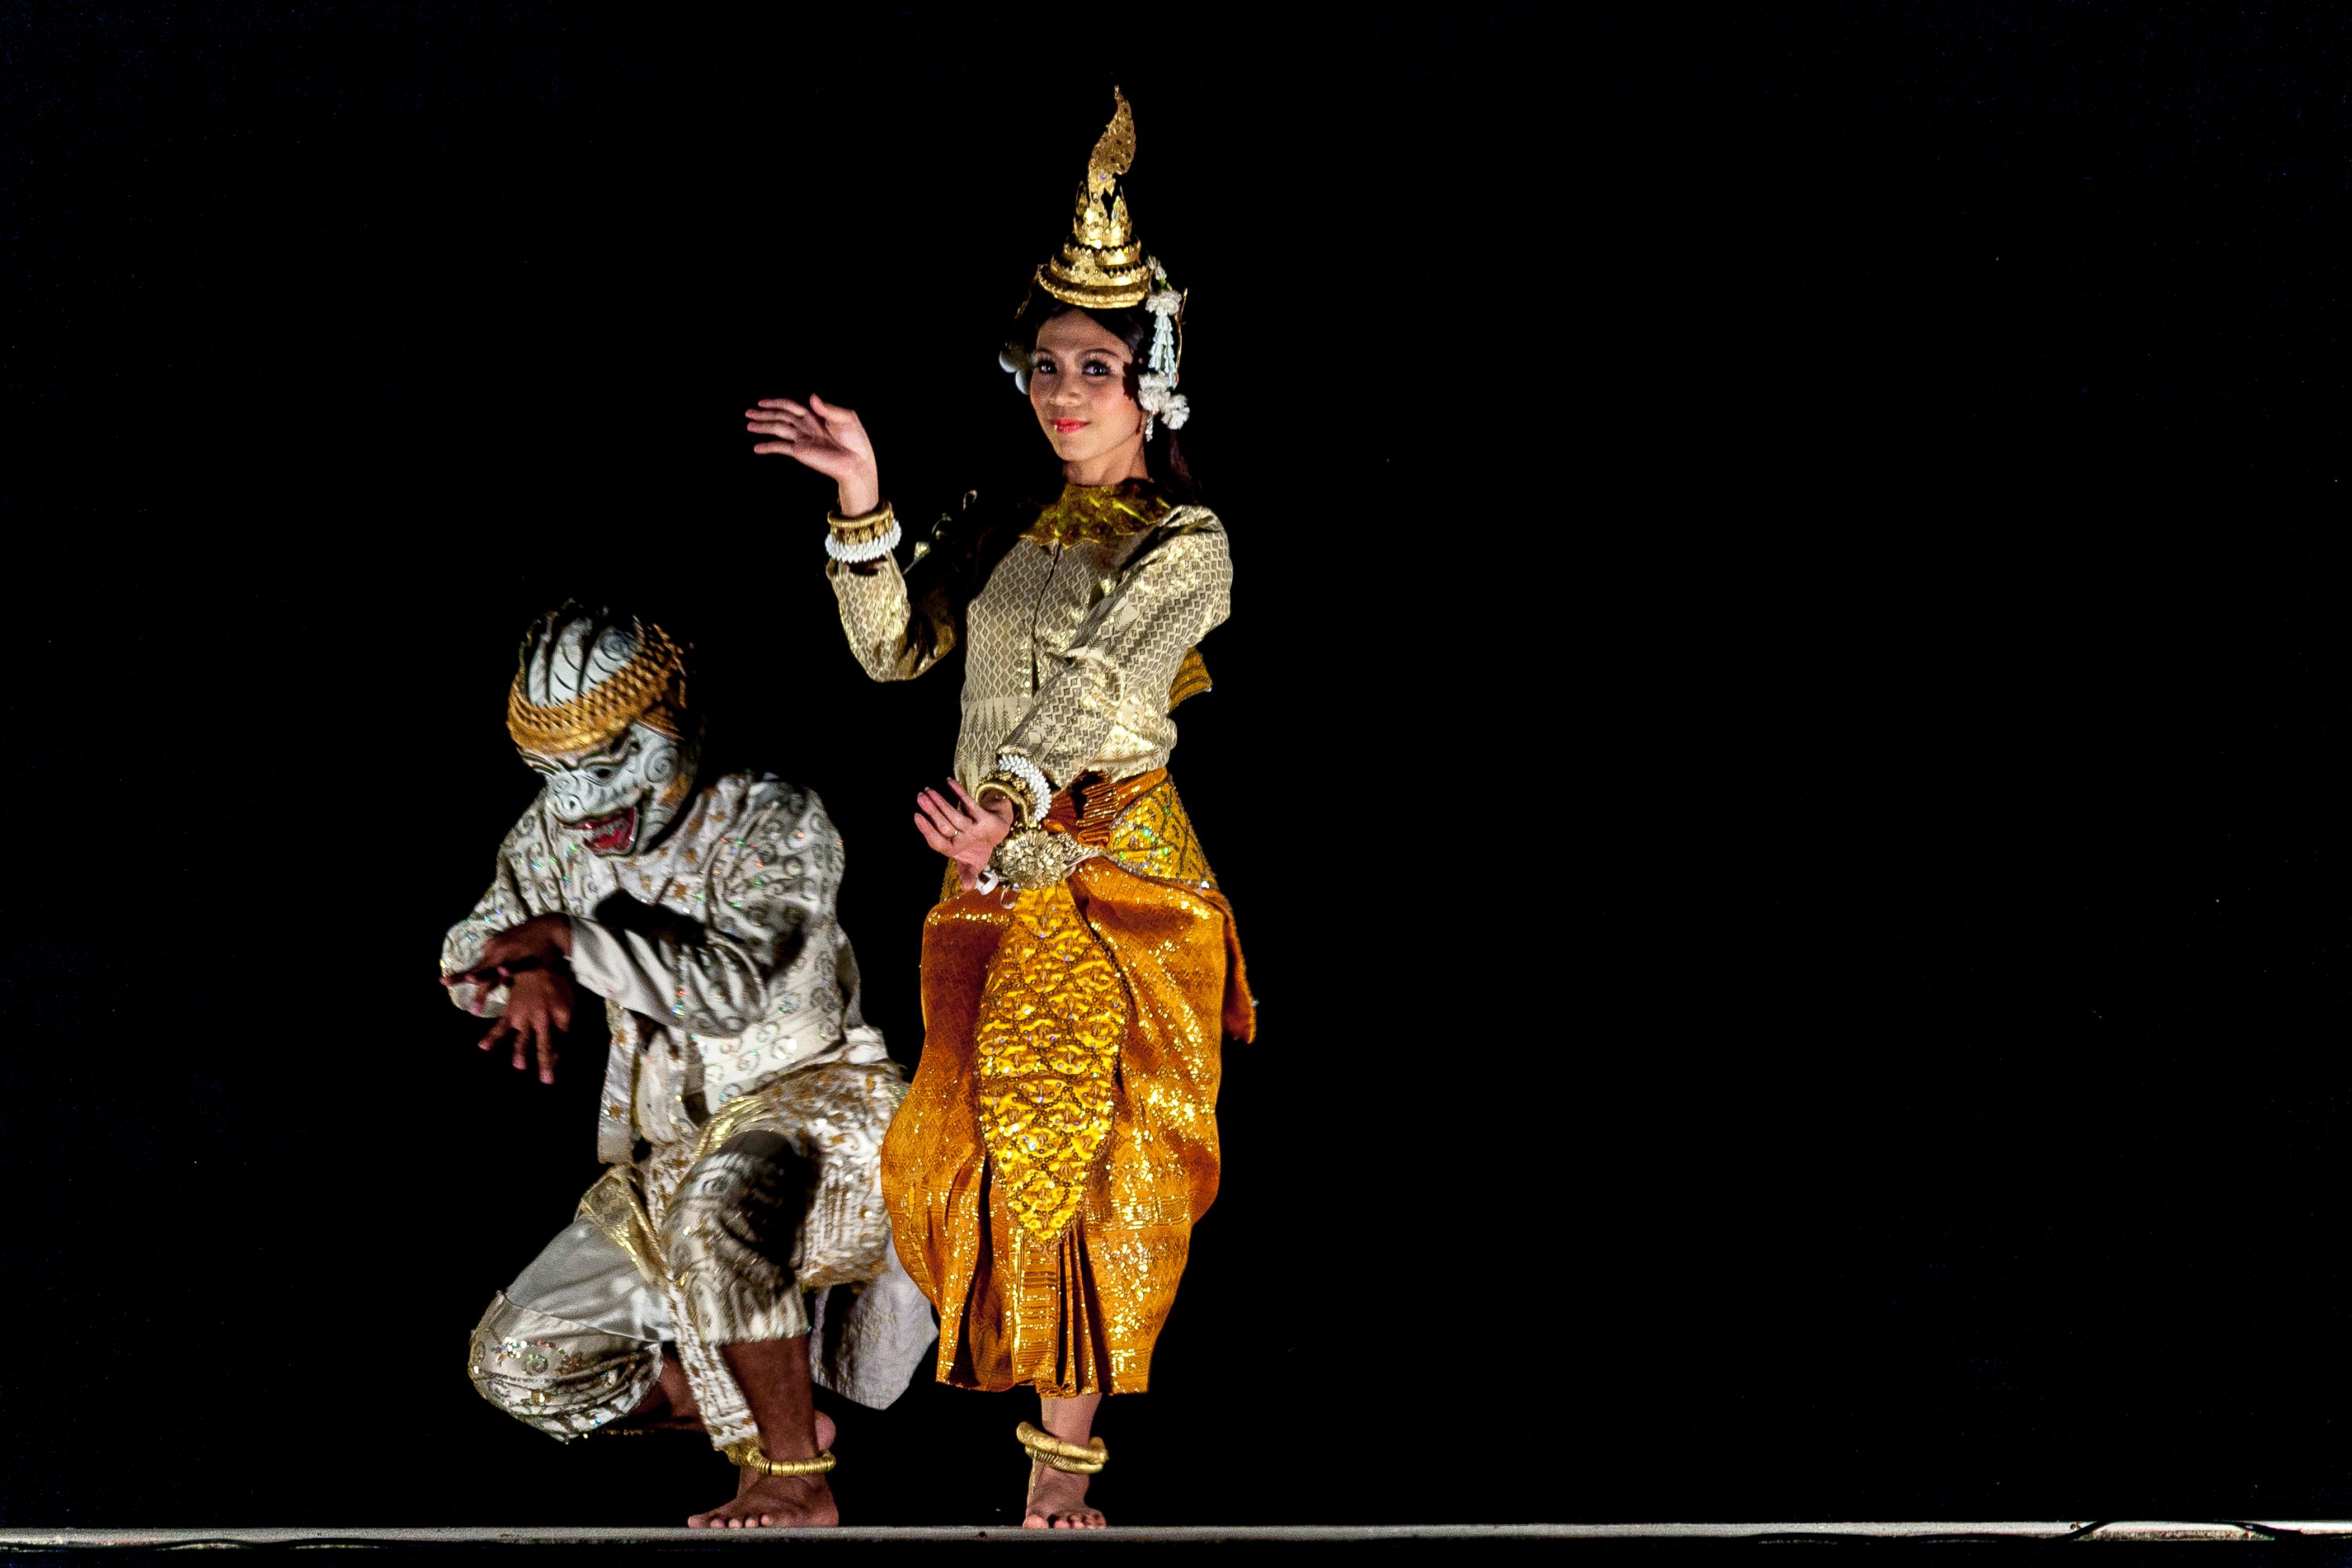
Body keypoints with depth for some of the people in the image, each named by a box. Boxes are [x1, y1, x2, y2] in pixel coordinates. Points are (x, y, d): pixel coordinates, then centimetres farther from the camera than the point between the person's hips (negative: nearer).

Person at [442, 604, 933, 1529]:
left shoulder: (775, 824, -16)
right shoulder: (555, 838, 3)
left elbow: (735, 984, -31)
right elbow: (470, 959, 15)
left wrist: (572, 940, -27)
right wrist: (529, 972, -8)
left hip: (814, 1111, -7)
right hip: (667, 1161, 7)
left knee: (717, 1206, -42)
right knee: (518, 1366, -5)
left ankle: (794, 1482, -31)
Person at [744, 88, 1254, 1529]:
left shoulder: (1185, 546, -6)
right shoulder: (1007, 533, 12)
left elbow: (1095, 681, -23)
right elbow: (897, 651, 6)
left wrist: (1011, 803, -39)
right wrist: (867, 504, -7)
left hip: (1114, 877, -6)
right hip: (995, 875, 6)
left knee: (1072, 1135, -10)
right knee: (982, 1136, 4)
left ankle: (1067, 1458, -6)